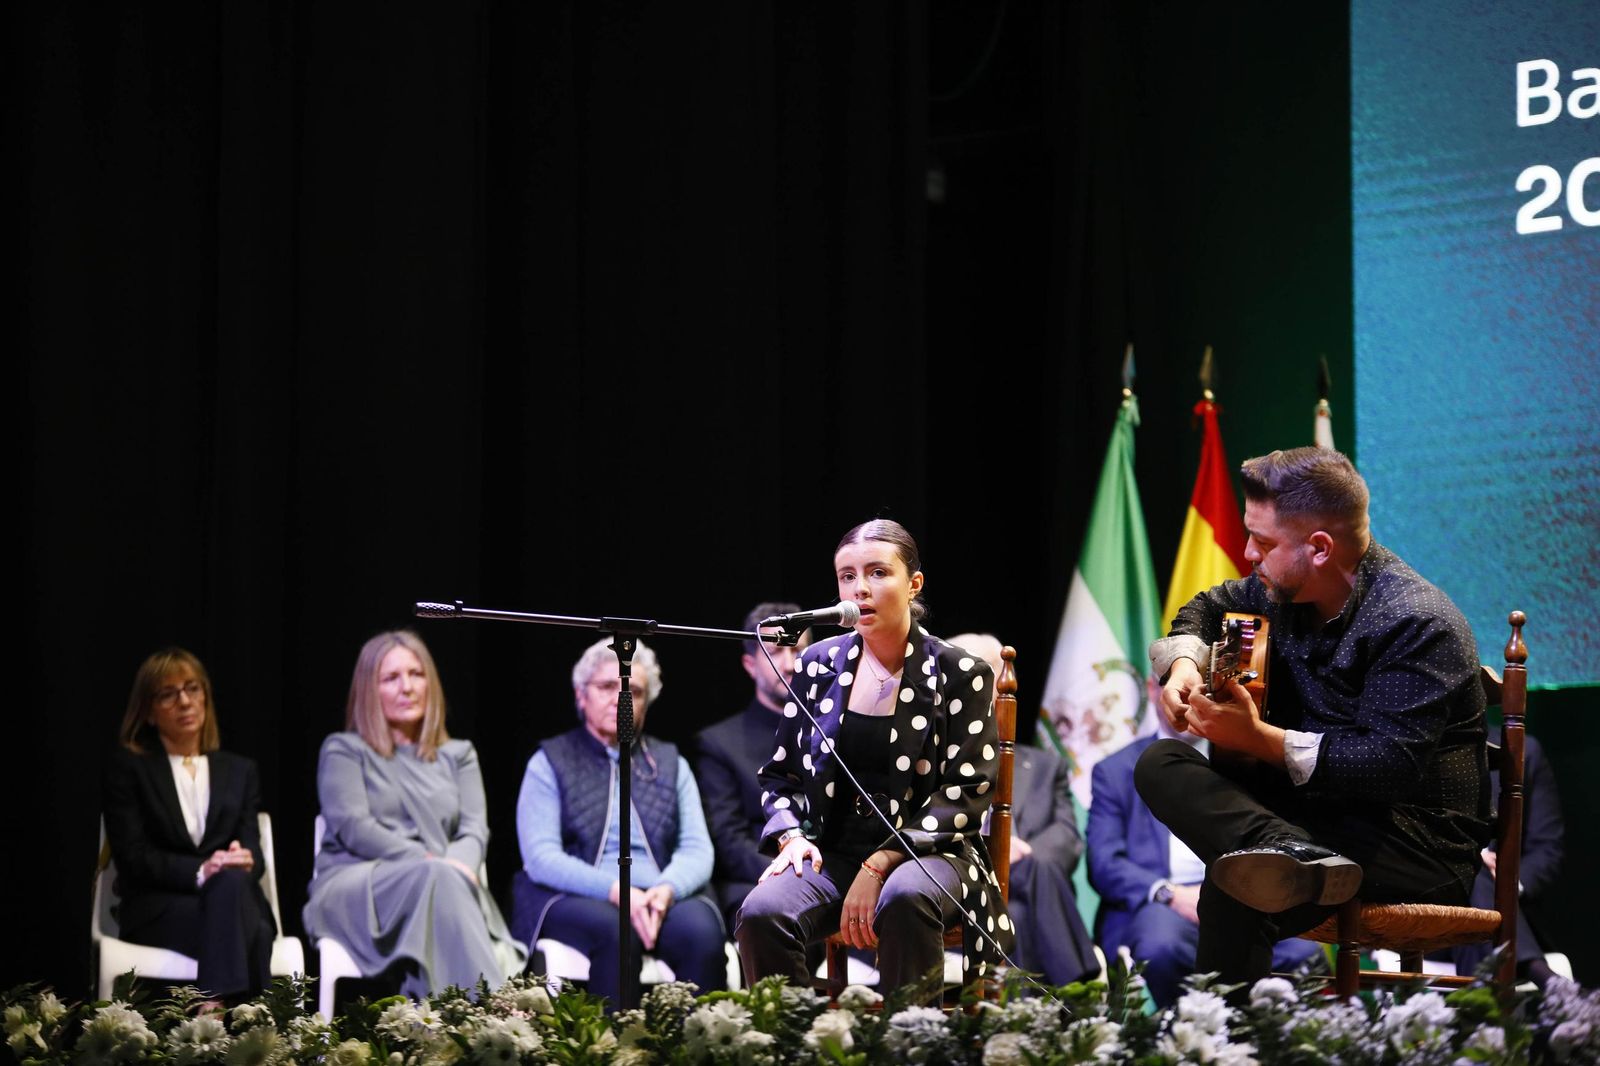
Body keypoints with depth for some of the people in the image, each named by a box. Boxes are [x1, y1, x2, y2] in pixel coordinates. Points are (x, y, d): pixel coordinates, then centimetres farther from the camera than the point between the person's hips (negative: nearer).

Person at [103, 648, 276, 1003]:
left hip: (236, 895, 3)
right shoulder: (127, 767, 12)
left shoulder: (240, 770, 23)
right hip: (157, 909, -3)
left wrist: (244, 861, -17)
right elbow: (133, 857, 0)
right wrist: (200, 872, -17)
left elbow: (253, 851, 10)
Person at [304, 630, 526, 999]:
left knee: (445, 878, -39)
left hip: (444, 884, 2)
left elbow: (475, 828, 11)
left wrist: (459, 865, -16)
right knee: (436, 877, -38)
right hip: (354, 889, -2)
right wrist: (432, 862, -15)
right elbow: (351, 826, -1)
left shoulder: (458, 755, 26)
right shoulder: (344, 750, 15)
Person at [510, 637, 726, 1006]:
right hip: (575, 899, -2)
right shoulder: (550, 762, 11)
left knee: (701, 928, -32)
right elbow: (540, 858, -3)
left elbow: (697, 850, 8)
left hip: (661, 897, 3)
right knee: (613, 929, -37)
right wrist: (615, 891, -19)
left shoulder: (670, 763, 21)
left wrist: (665, 890, -16)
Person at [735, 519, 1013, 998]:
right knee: (760, 915, -29)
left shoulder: (959, 674, -1)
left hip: (926, 848, -3)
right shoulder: (818, 665, 10)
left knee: (906, 898, -40)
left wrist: (880, 864, -18)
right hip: (832, 850, 3)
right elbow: (779, 774, 17)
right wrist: (790, 836, -5)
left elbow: (965, 795, -7)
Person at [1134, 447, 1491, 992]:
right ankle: (1295, 855, -43)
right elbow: (1206, 609, 29)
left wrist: (1260, 739, -26)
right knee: (1160, 763, -18)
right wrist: (1183, 665, 5)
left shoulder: (1417, 623, -19)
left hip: (1418, 840, -9)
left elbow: (1391, 768, -27)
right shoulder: (1285, 588, 8)